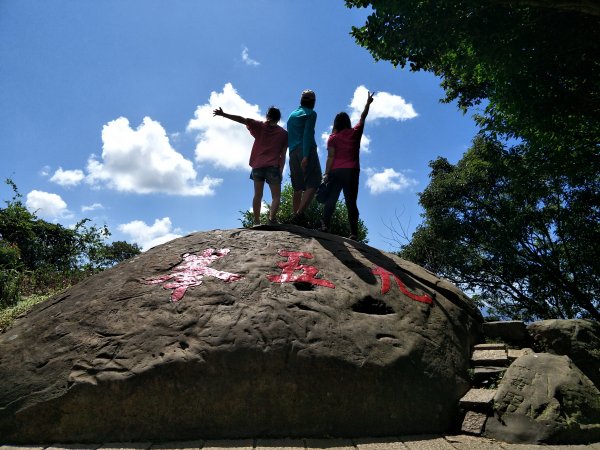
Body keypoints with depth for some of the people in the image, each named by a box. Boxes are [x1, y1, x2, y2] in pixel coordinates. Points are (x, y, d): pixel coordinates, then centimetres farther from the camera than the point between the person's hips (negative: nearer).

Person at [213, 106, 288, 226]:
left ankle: (257, 222, 1)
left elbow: (242, 119, 0)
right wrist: (281, 171, 6)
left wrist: (223, 114, -1)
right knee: (276, 196, 3)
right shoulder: (284, 133, 9)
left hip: (257, 165, 2)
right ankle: (272, 218, -19)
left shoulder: (259, 126, 10)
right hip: (273, 167, -1)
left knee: (258, 195, 7)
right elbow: (283, 155, 3)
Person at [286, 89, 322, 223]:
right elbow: (307, 135, -10)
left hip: (293, 152, 7)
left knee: (297, 189, 6)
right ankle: (299, 214, -28)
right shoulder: (311, 114, 2)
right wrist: (306, 156, -17)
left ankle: (296, 217, 2)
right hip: (307, 151, -7)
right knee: (312, 185, -12)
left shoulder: (292, 115, 23)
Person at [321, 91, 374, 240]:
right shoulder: (355, 132, 8)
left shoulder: (333, 138, 3)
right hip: (352, 171, 1)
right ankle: (354, 233, -5)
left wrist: (326, 174, -4)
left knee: (330, 200, 0)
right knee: (351, 202, 1)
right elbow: (363, 117, 23)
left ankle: (325, 225, -14)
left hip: (336, 171, -1)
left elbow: (330, 157, -5)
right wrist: (368, 102, 35)